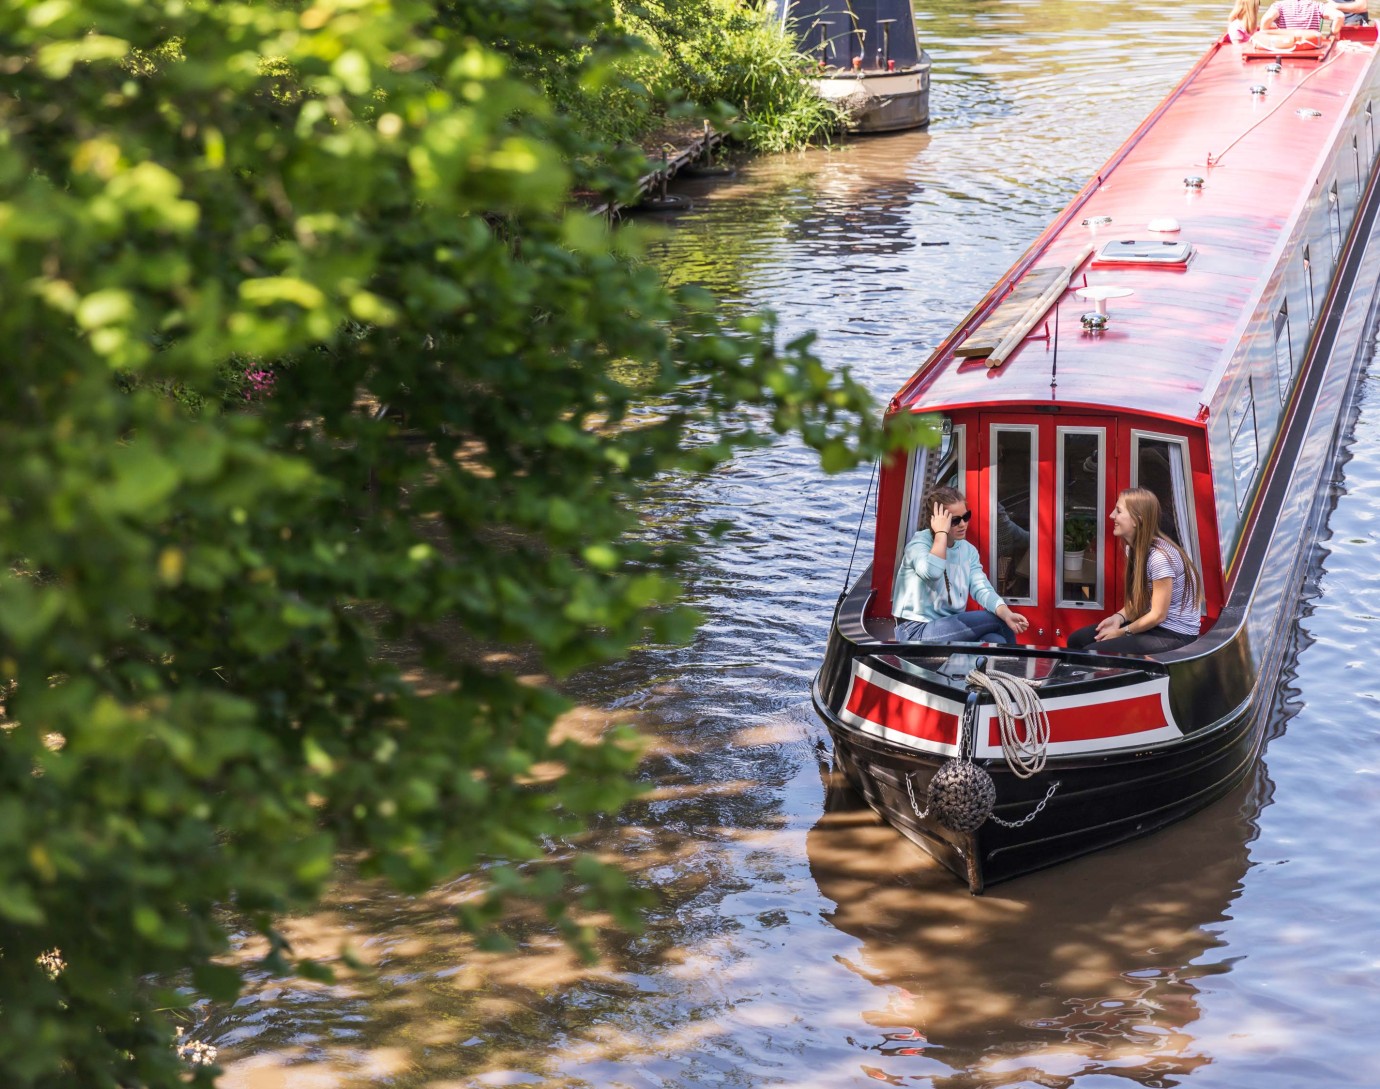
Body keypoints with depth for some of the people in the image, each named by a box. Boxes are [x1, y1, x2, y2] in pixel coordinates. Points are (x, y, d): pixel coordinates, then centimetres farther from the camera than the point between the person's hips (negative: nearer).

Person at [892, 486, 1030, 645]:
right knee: (998, 621, -19)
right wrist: (942, 533, -21)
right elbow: (932, 572, -33)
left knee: (997, 642, -22)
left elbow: (982, 589, -6)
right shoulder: (920, 542, -10)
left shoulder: (968, 551, 10)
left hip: (952, 629, 7)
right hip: (916, 632, -7)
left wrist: (1006, 613, -25)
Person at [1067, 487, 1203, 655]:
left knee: (1092, 653, -20)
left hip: (1175, 635, -9)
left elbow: (1158, 615, -19)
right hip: (1151, 624, 9)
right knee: (1077, 640, 0)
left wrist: (1122, 632, -11)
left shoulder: (1159, 556, -25)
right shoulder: (1133, 548, 3)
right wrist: (1119, 617, -6)